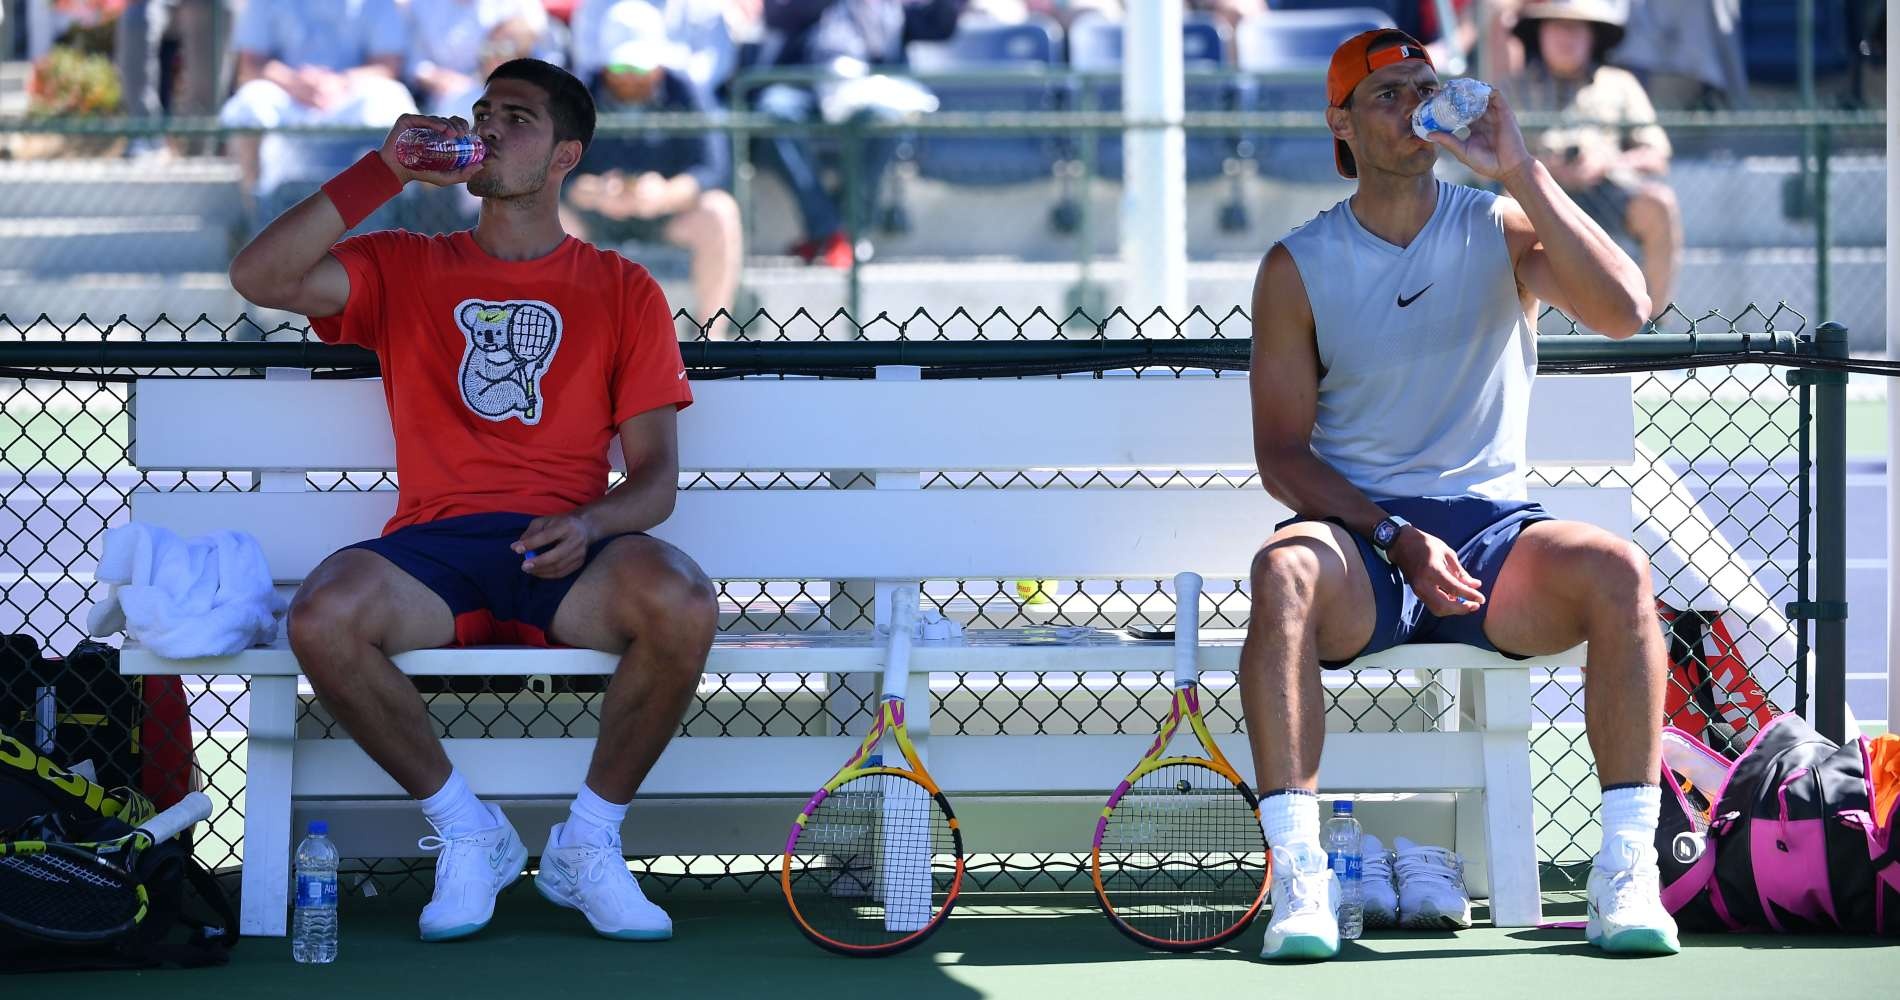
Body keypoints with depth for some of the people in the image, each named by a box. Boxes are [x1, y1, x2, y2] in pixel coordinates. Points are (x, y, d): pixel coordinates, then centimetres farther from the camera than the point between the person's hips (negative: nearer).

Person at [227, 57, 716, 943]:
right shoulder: (404, 269, 18)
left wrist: (589, 525, -15)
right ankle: (467, 835, -10)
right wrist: (387, 170, -2)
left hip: (564, 555, -1)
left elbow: (656, 477, 8)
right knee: (322, 617, -34)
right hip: (433, 551, 1)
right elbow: (259, 276, 0)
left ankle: (587, 846, -10)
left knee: (681, 603, -35)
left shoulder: (622, 293, 15)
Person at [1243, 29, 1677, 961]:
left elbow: (1623, 309, -12)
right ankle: (1299, 876, -38)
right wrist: (1395, 537, -15)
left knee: (1619, 570, -30)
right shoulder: (1298, 268, 5)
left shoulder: (1501, 228, 6)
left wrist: (1521, 170, -17)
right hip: (1357, 531, -1)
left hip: (1490, 528, 1)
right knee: (1283, 573, -36)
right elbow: (1281, 453, 1)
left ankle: (1626, 873, -26)